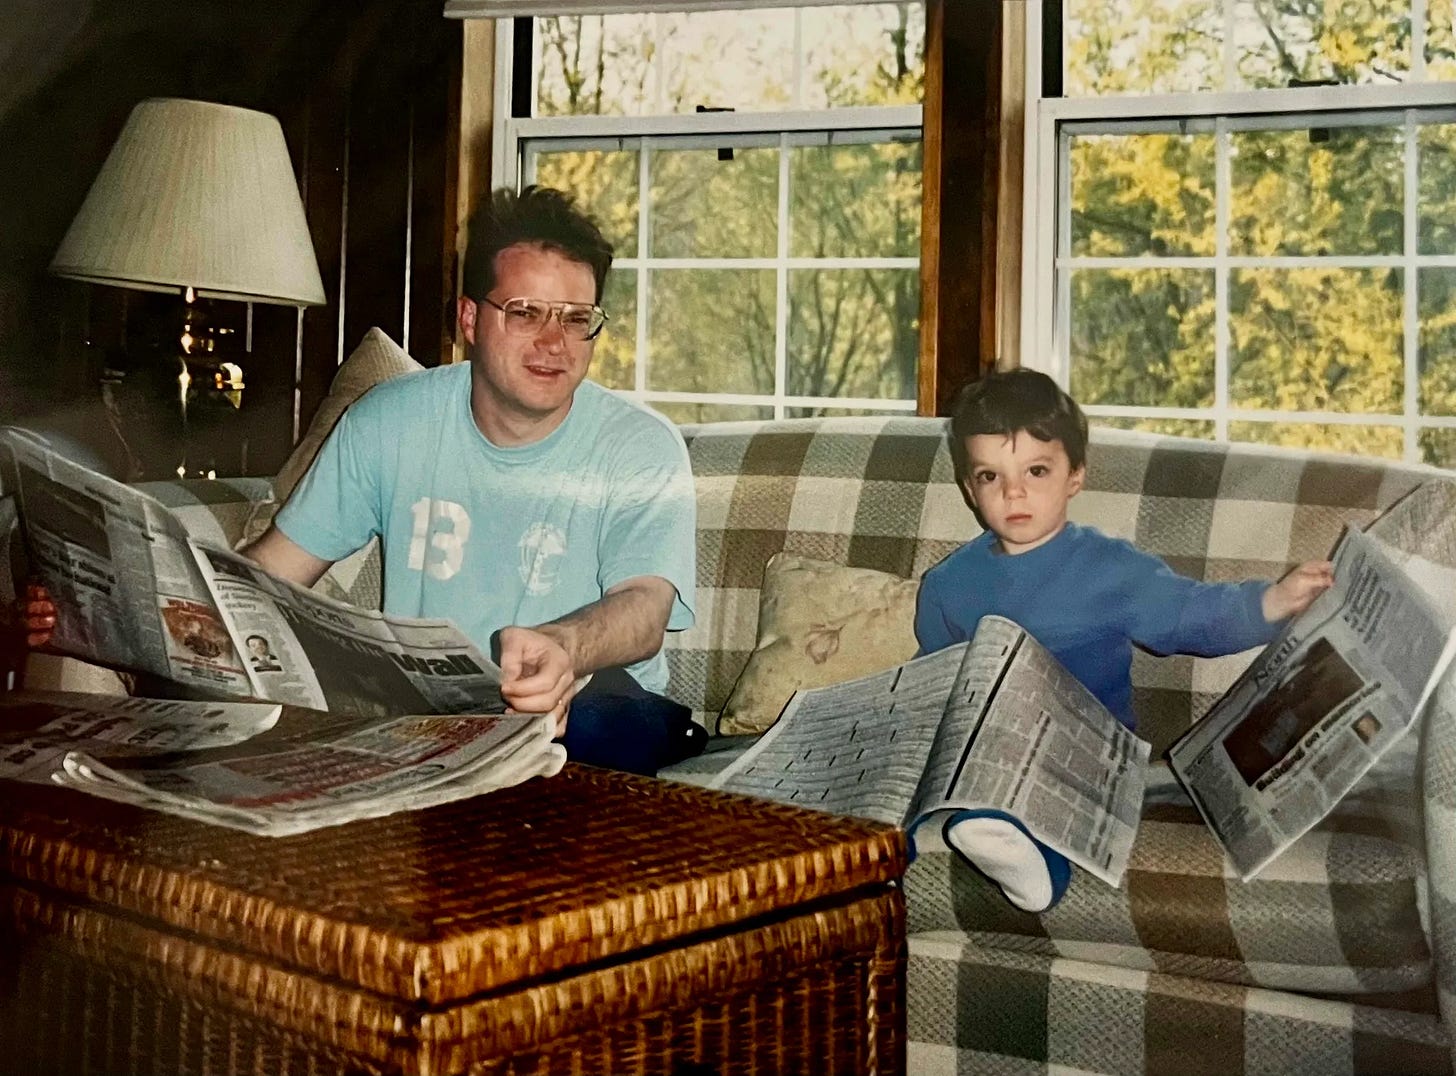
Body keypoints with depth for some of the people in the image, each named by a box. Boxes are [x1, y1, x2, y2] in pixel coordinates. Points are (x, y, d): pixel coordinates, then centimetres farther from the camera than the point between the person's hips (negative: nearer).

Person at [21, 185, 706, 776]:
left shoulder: (641, 448, -6)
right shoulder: (388, 422, 4)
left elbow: (645, 607, -22)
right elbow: (275, 567, 6)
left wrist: (563, 650, -47)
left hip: (587, 699, -3)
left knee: (617, 727, -40)